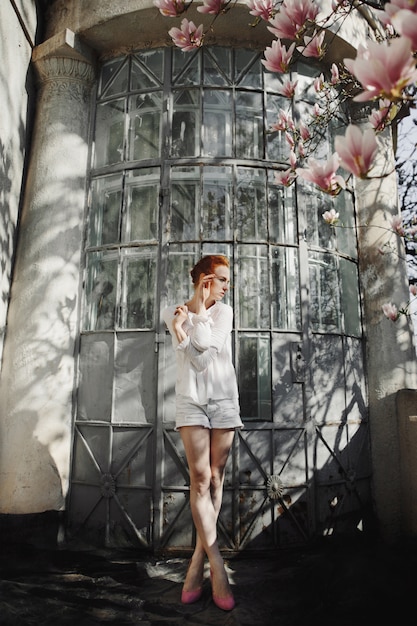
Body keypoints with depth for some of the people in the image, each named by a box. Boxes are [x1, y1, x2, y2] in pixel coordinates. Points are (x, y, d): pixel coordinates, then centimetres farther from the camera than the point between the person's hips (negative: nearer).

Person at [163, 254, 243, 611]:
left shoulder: (224, 311, 5)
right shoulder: (175, 313, 3)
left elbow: (208, 348, -10)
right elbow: (196, 359, -5)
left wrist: (195, 314, -10)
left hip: (223, 398, 1)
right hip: (191, 400, -1)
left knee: (215, 478, 3)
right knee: (200, 478, -6)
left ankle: (199, 558, 16)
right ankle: (217, 566, 1)